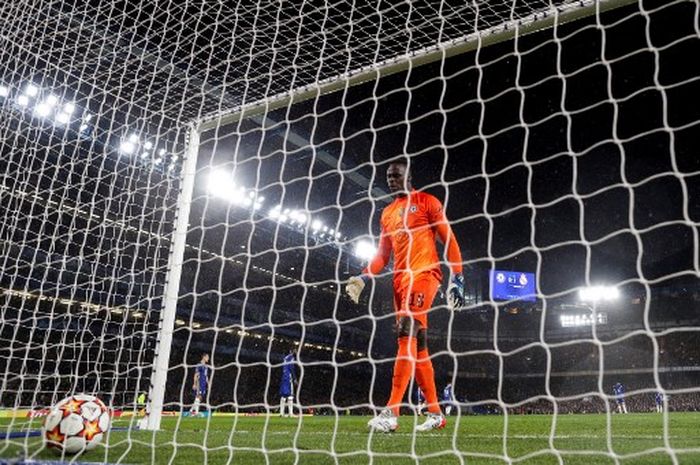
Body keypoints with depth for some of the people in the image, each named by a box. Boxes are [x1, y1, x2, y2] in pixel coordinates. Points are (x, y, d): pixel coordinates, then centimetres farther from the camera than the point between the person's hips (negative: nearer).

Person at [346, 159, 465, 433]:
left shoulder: (426, 202, 3)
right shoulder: (387, 213, 21)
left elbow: (449, 240, -2)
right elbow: (383, 253, 21)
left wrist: (457, 278, -10)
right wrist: (364, 278, 5)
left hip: (424, 274, -7)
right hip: (401, 280, 7)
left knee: (407, 335, -20)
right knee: (417, 345, 6)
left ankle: (391, 412, -24)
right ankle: (435, 413, 14)